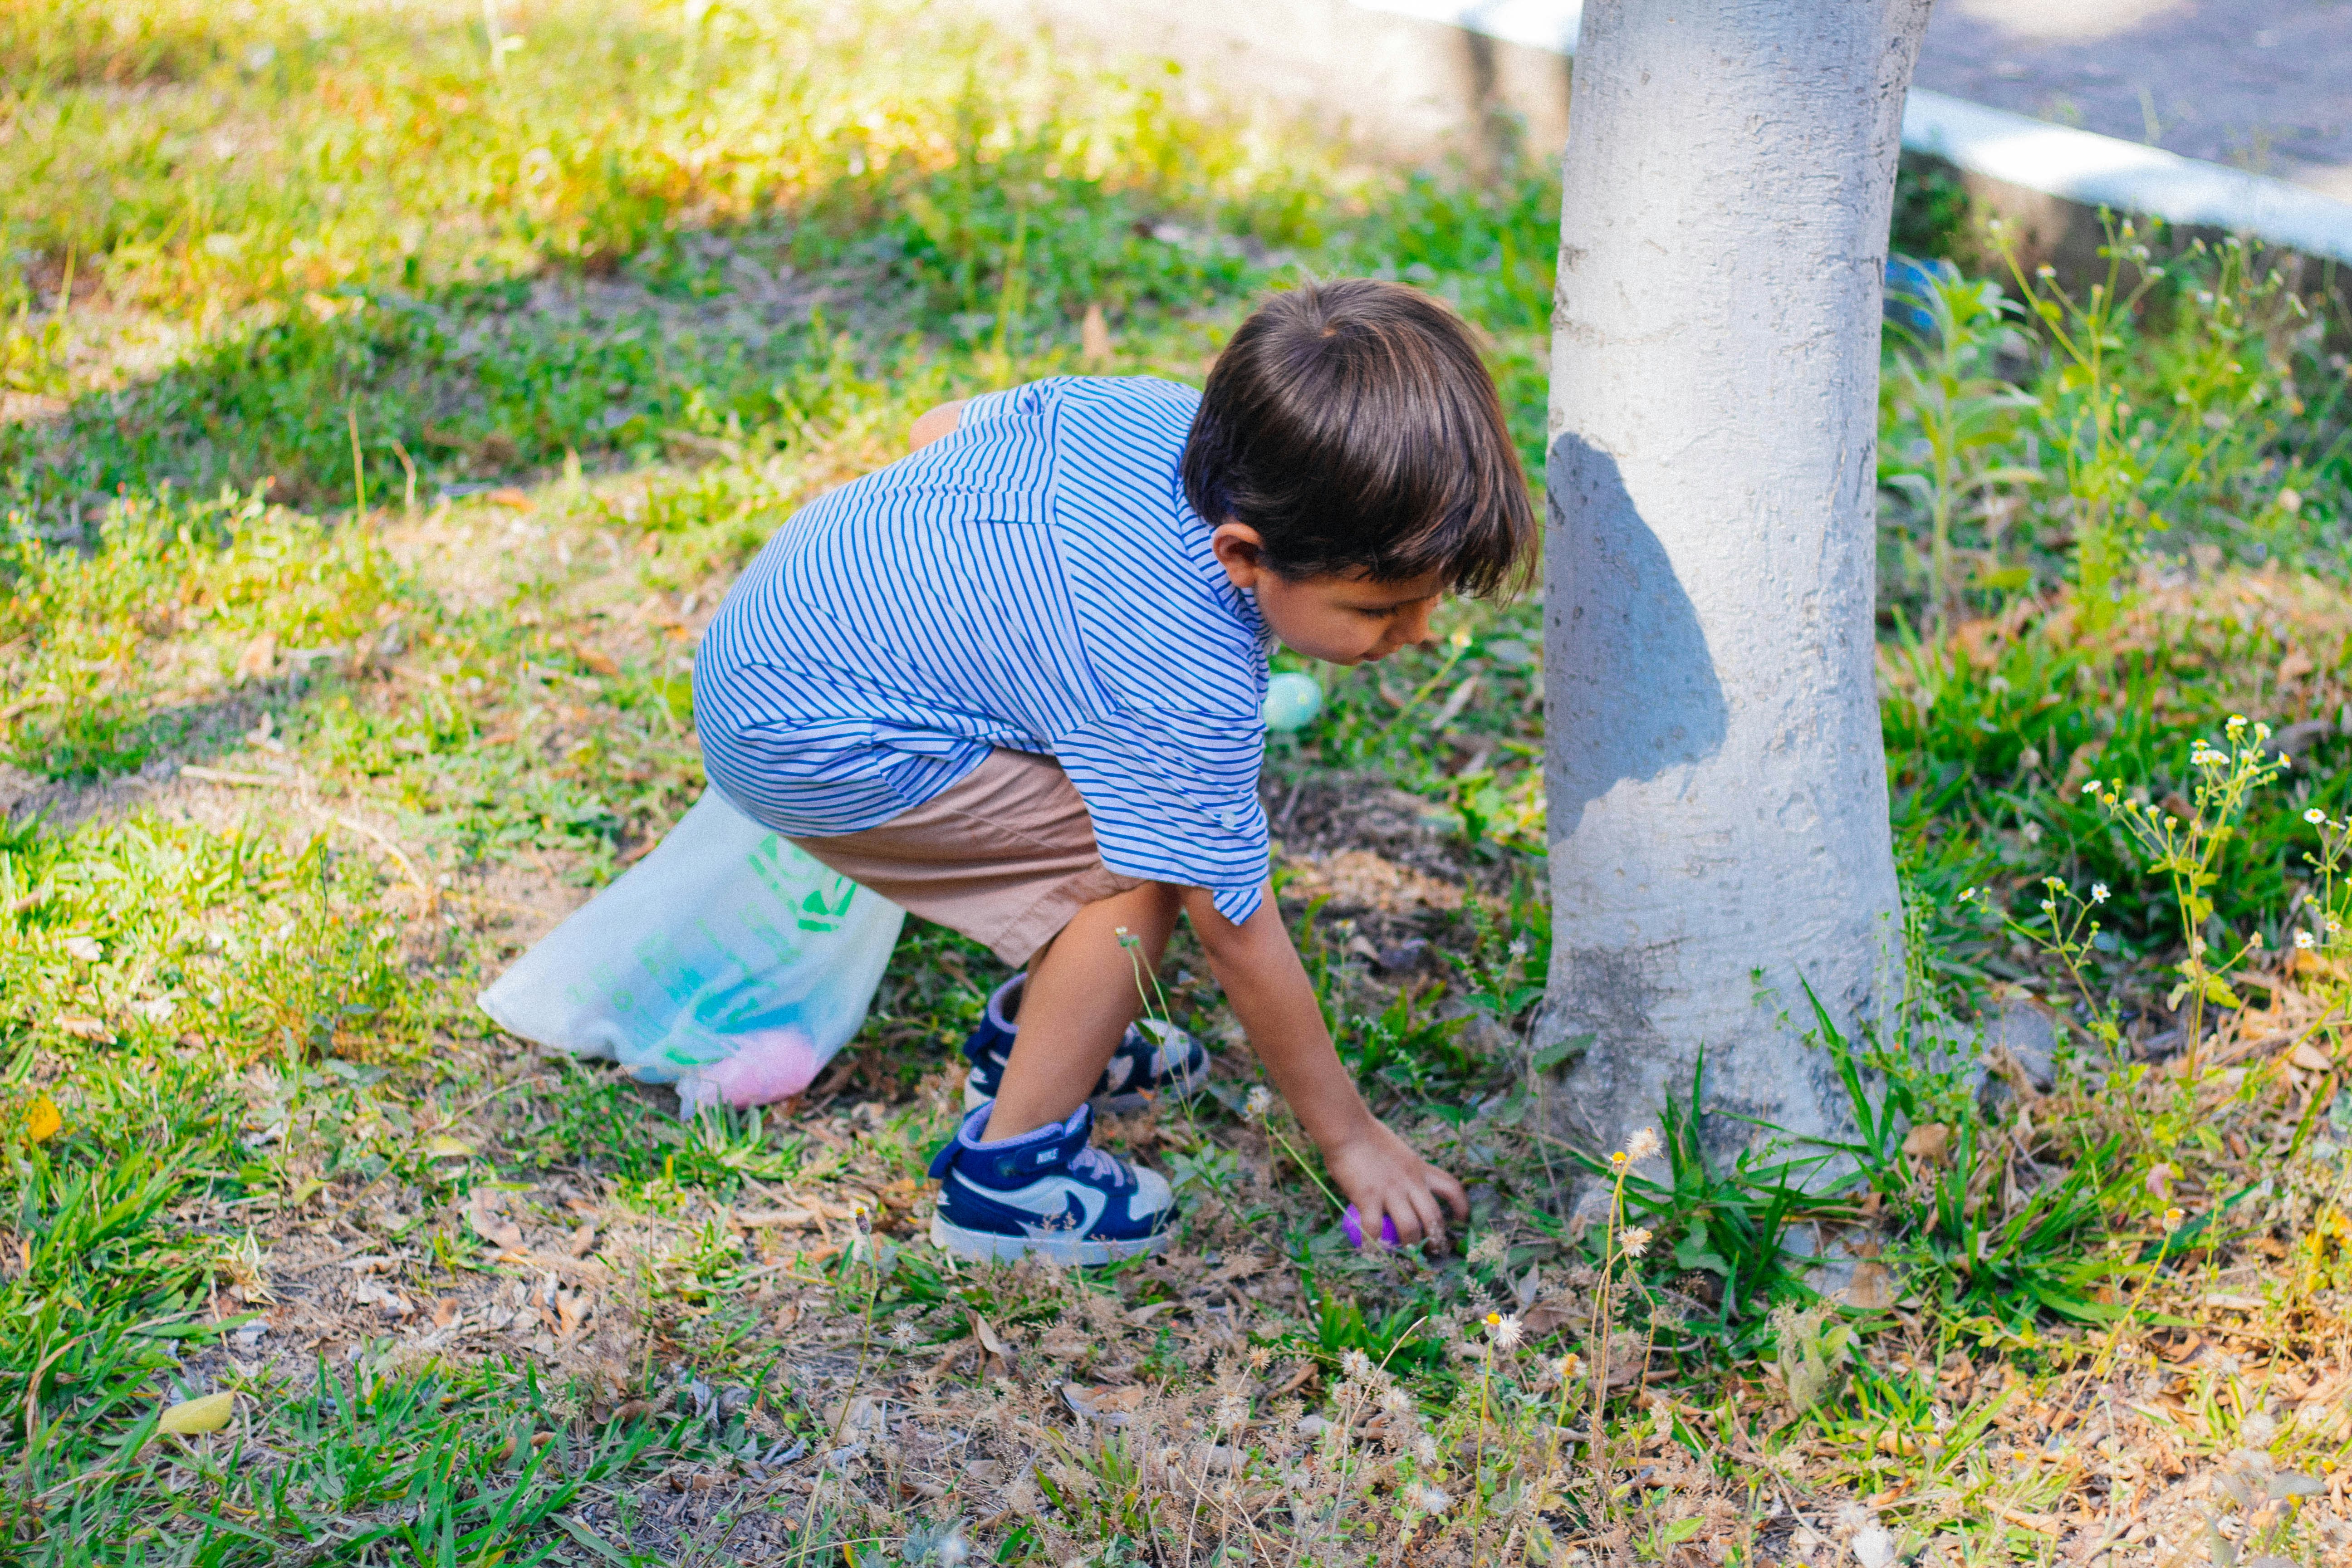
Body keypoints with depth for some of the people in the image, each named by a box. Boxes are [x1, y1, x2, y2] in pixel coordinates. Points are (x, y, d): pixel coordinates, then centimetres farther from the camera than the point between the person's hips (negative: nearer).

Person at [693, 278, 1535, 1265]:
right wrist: (1349, 1138, -6)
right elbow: (1238, 934, -19)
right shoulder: (1187, 692, -30)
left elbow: (943, 427, 8)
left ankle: (1030, 1033, 31)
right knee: (1150, 866, -14)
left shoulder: (1152, 410, -9)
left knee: (1144, 794, 14)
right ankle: (1009, 1173, -3)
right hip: (809, 752, -9)